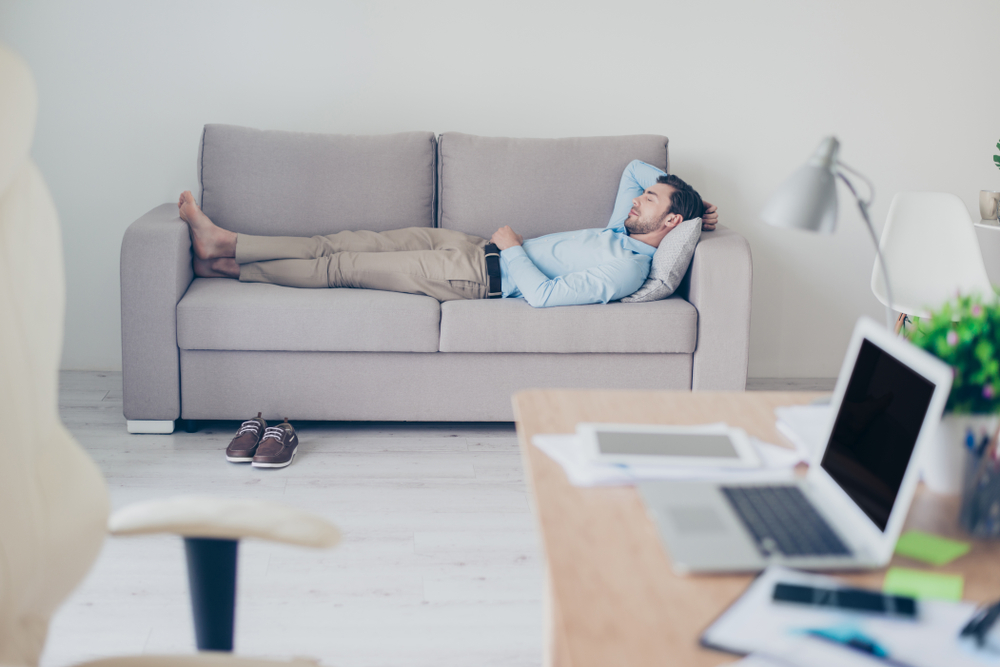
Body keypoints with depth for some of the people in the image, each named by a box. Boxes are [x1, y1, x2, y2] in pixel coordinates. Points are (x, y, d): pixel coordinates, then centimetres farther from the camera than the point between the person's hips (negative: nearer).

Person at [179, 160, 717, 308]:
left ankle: (227, 255, 8)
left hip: (479, 276, -9)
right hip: (468, 247, 9)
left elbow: (544, 295, -27)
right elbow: (634, 168, 26)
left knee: (342, 266, -5)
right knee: (346, 243, 4)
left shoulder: (623, 268, -20)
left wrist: (511, 246, -15)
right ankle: (225, 249, 10)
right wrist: (675, 191, 13)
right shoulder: (623, 231, 9)